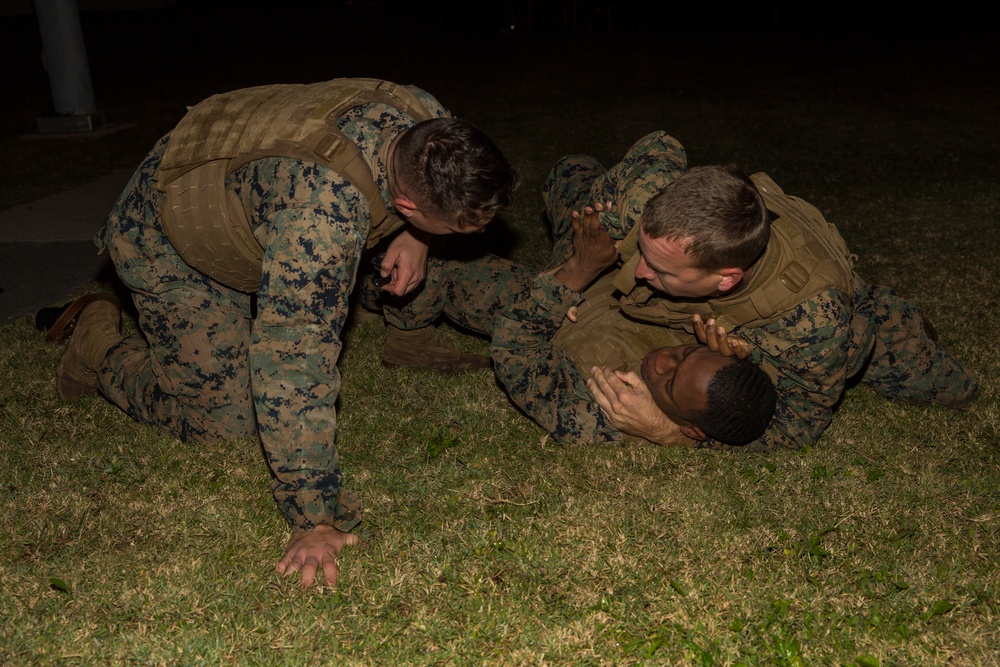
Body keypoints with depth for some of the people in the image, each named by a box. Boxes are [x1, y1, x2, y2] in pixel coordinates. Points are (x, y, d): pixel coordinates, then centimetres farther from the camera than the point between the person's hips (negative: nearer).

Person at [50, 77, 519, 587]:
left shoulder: (428, 123, -24)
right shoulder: (324, 207, -46)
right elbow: (292, 361, -43)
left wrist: (412, 237, -15)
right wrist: (313, 520, -39)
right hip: (167, 243, -6)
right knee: (228, 418, -2)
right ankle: (99, 346, 19)